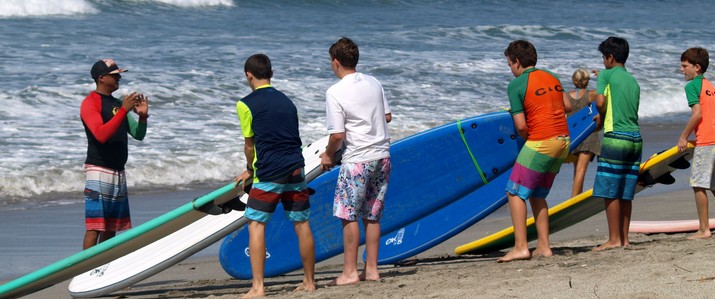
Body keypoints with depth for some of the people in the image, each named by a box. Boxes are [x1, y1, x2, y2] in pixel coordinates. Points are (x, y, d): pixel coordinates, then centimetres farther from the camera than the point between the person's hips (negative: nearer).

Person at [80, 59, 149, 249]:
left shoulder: (117, 104, 18)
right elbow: (101, 135, -22)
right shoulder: (90, 103, -8)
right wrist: (123, 111, -25)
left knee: (112, 228, 10)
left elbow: (138, 135, 17)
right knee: (94, 227, -13)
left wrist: (142, 116, -3)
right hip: (99, 170, -9)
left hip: (118, 172, 9)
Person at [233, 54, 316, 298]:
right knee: (301, 224, 11)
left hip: (269, 174, -5)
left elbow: (249, 145, 2)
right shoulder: (286, 101, 16)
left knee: (256, 225, -1)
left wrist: (250, 170, 22)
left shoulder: (246, 104, -2)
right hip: (296, 168, 5)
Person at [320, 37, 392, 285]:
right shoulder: (373, 83, 7)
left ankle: (350, 272, 2)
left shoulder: (335, 93, -13)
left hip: (357, 160, -7)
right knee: (372, 216, 12)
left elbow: (337, 135, -15)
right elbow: (386, 116, 16)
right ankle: (371, 269, 14)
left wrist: (328, 155, 3)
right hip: (382, 156, 7)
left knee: (348, 216, 1)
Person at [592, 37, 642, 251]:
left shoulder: (607, 75, -2)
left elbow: (600, 102, -14)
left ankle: (614, 239, -6)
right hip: (635, 137, 7)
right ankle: (624, 238, 10)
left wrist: (601, 118, 6)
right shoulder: (633, 81, 18)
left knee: (610, 192, -3)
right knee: (625, 193, 10)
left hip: (616, 137, -7)